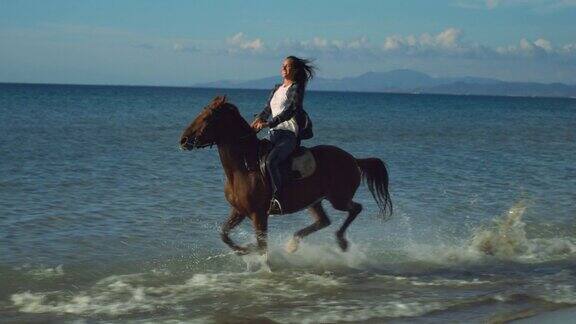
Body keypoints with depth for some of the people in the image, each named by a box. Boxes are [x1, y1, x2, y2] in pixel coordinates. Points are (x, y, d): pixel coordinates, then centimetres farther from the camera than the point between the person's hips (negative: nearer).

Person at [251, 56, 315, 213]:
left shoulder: (296, 88, -3)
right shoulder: (277, 88, 20)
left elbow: (291, 111, -16)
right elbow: (267, 110, 18)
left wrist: (268, 124, -24)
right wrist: (256, 123, -3)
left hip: (289, 134, -8)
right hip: (274, 135, 8)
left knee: (270, 161, -31)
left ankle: (277, 200, -32)